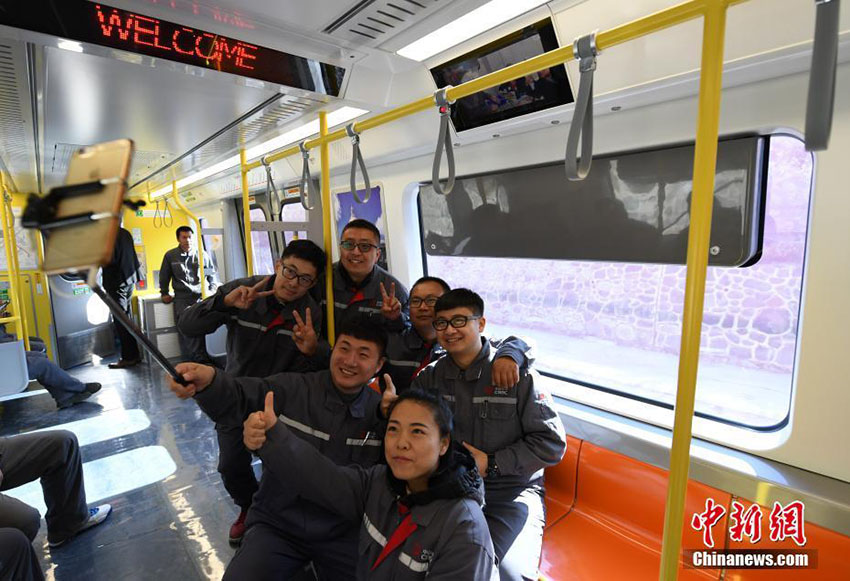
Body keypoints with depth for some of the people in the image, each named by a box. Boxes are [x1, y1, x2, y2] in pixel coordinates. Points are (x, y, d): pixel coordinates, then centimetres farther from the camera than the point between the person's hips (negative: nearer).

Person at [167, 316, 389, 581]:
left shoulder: (381, 412, -5)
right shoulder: (291, 388, -11)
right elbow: (236, 400, -19)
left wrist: (394, 417, -25)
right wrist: (208, 381, -42)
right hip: (276, 524, -1)